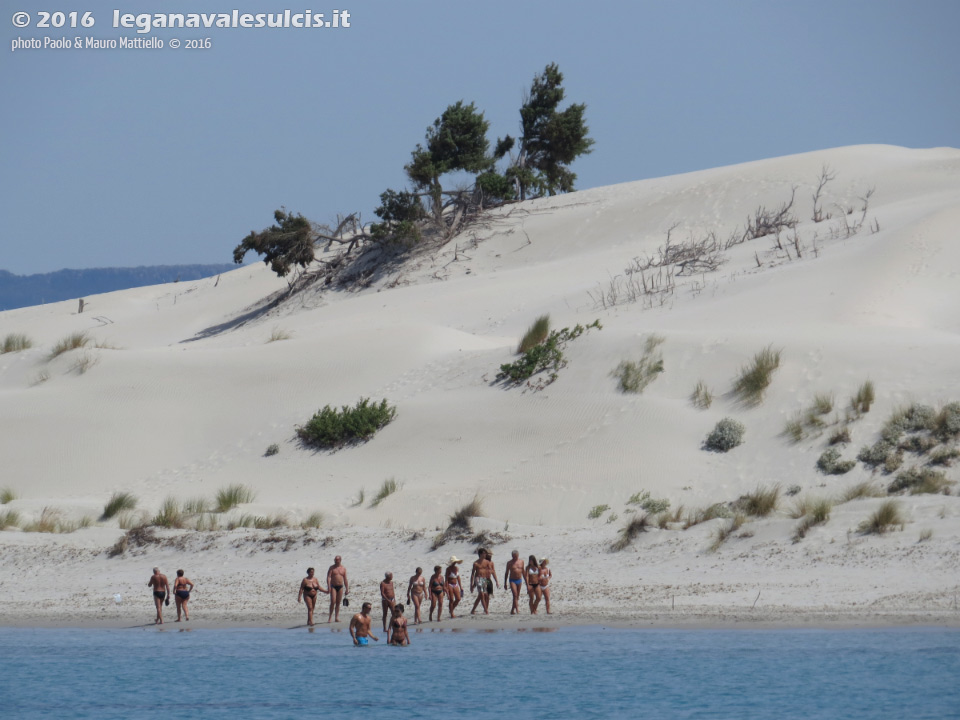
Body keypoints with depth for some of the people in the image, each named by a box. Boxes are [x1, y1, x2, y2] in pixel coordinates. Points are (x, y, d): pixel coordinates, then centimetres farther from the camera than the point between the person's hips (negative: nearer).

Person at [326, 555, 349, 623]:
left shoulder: (343, 568, 9)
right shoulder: (332, 568, 1)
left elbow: (345, 579, 13)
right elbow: (328, 577, -8)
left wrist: (347, 589, 11)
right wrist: (328, 586, -20)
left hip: (340, 587, 3)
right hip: (333, 586, -3)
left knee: (338, 603, 5)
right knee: (333, 602, -13)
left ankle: (337, 618, 8)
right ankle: (330, 617, -8)